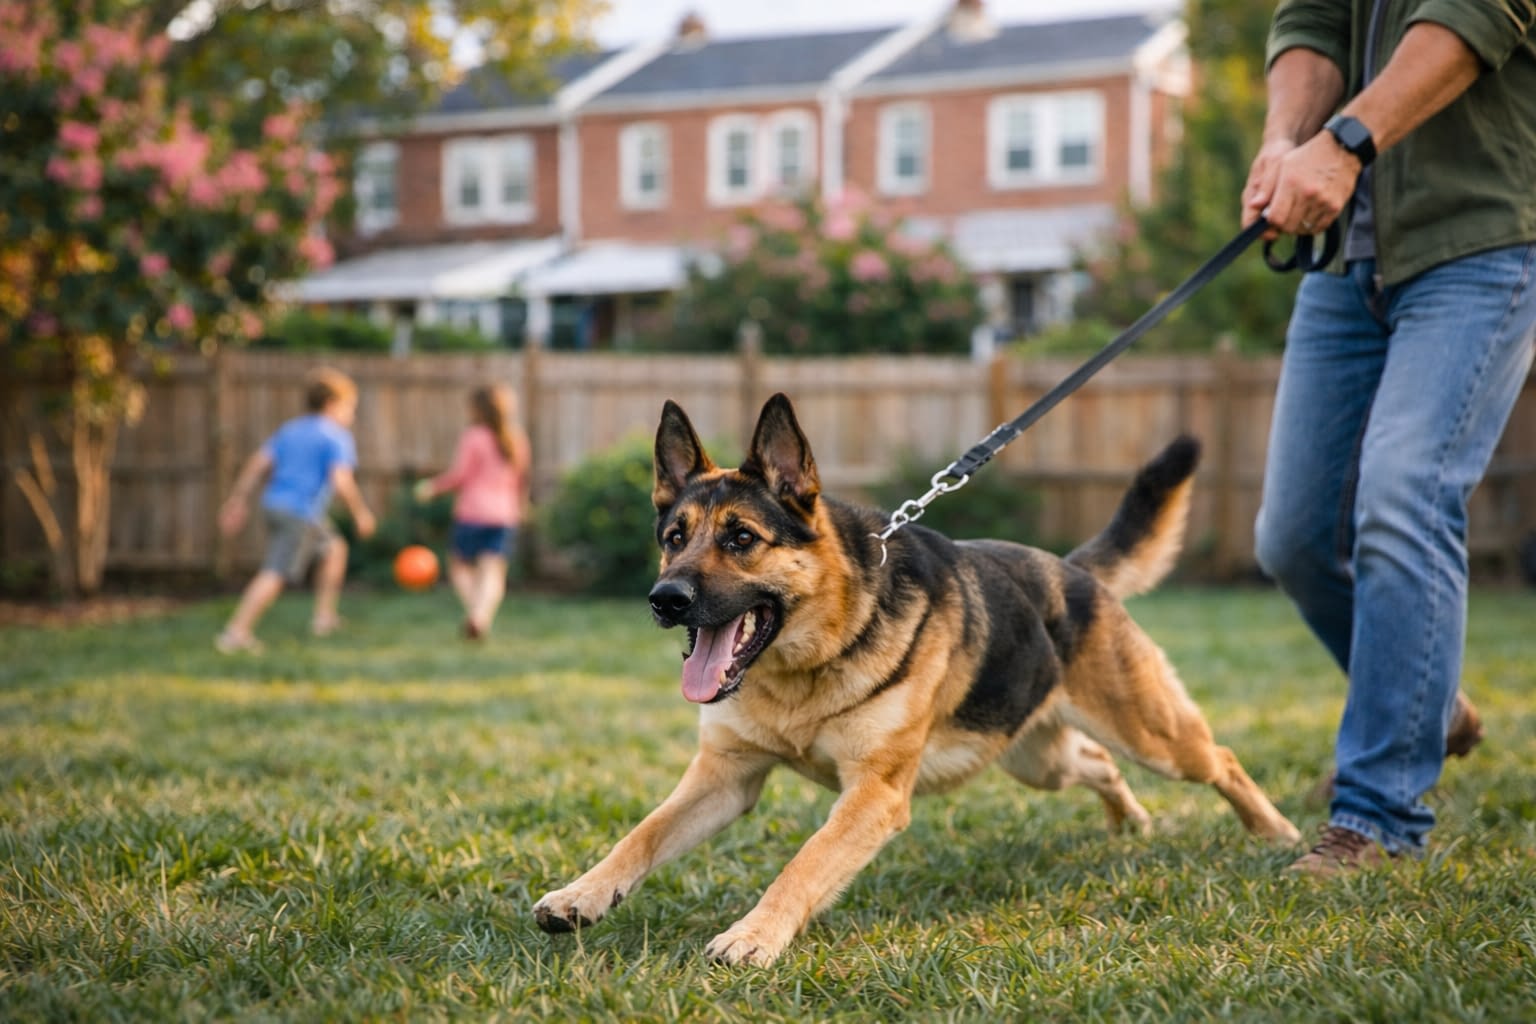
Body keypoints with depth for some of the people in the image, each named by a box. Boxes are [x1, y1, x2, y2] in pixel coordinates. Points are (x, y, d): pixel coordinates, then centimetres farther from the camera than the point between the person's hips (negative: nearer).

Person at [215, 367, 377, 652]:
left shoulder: (290, 429, 16)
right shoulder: (338, 438, -7)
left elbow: (258, 462, 11)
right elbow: (342, 482, -19)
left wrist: (238, 500, 14)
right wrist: (361, 513, -6)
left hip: (273, 502, 9)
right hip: (301, 512, -9)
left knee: (335, 548, 24)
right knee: (274, 575, -10)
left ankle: (324, 617, 27)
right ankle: (236, 631, -14)